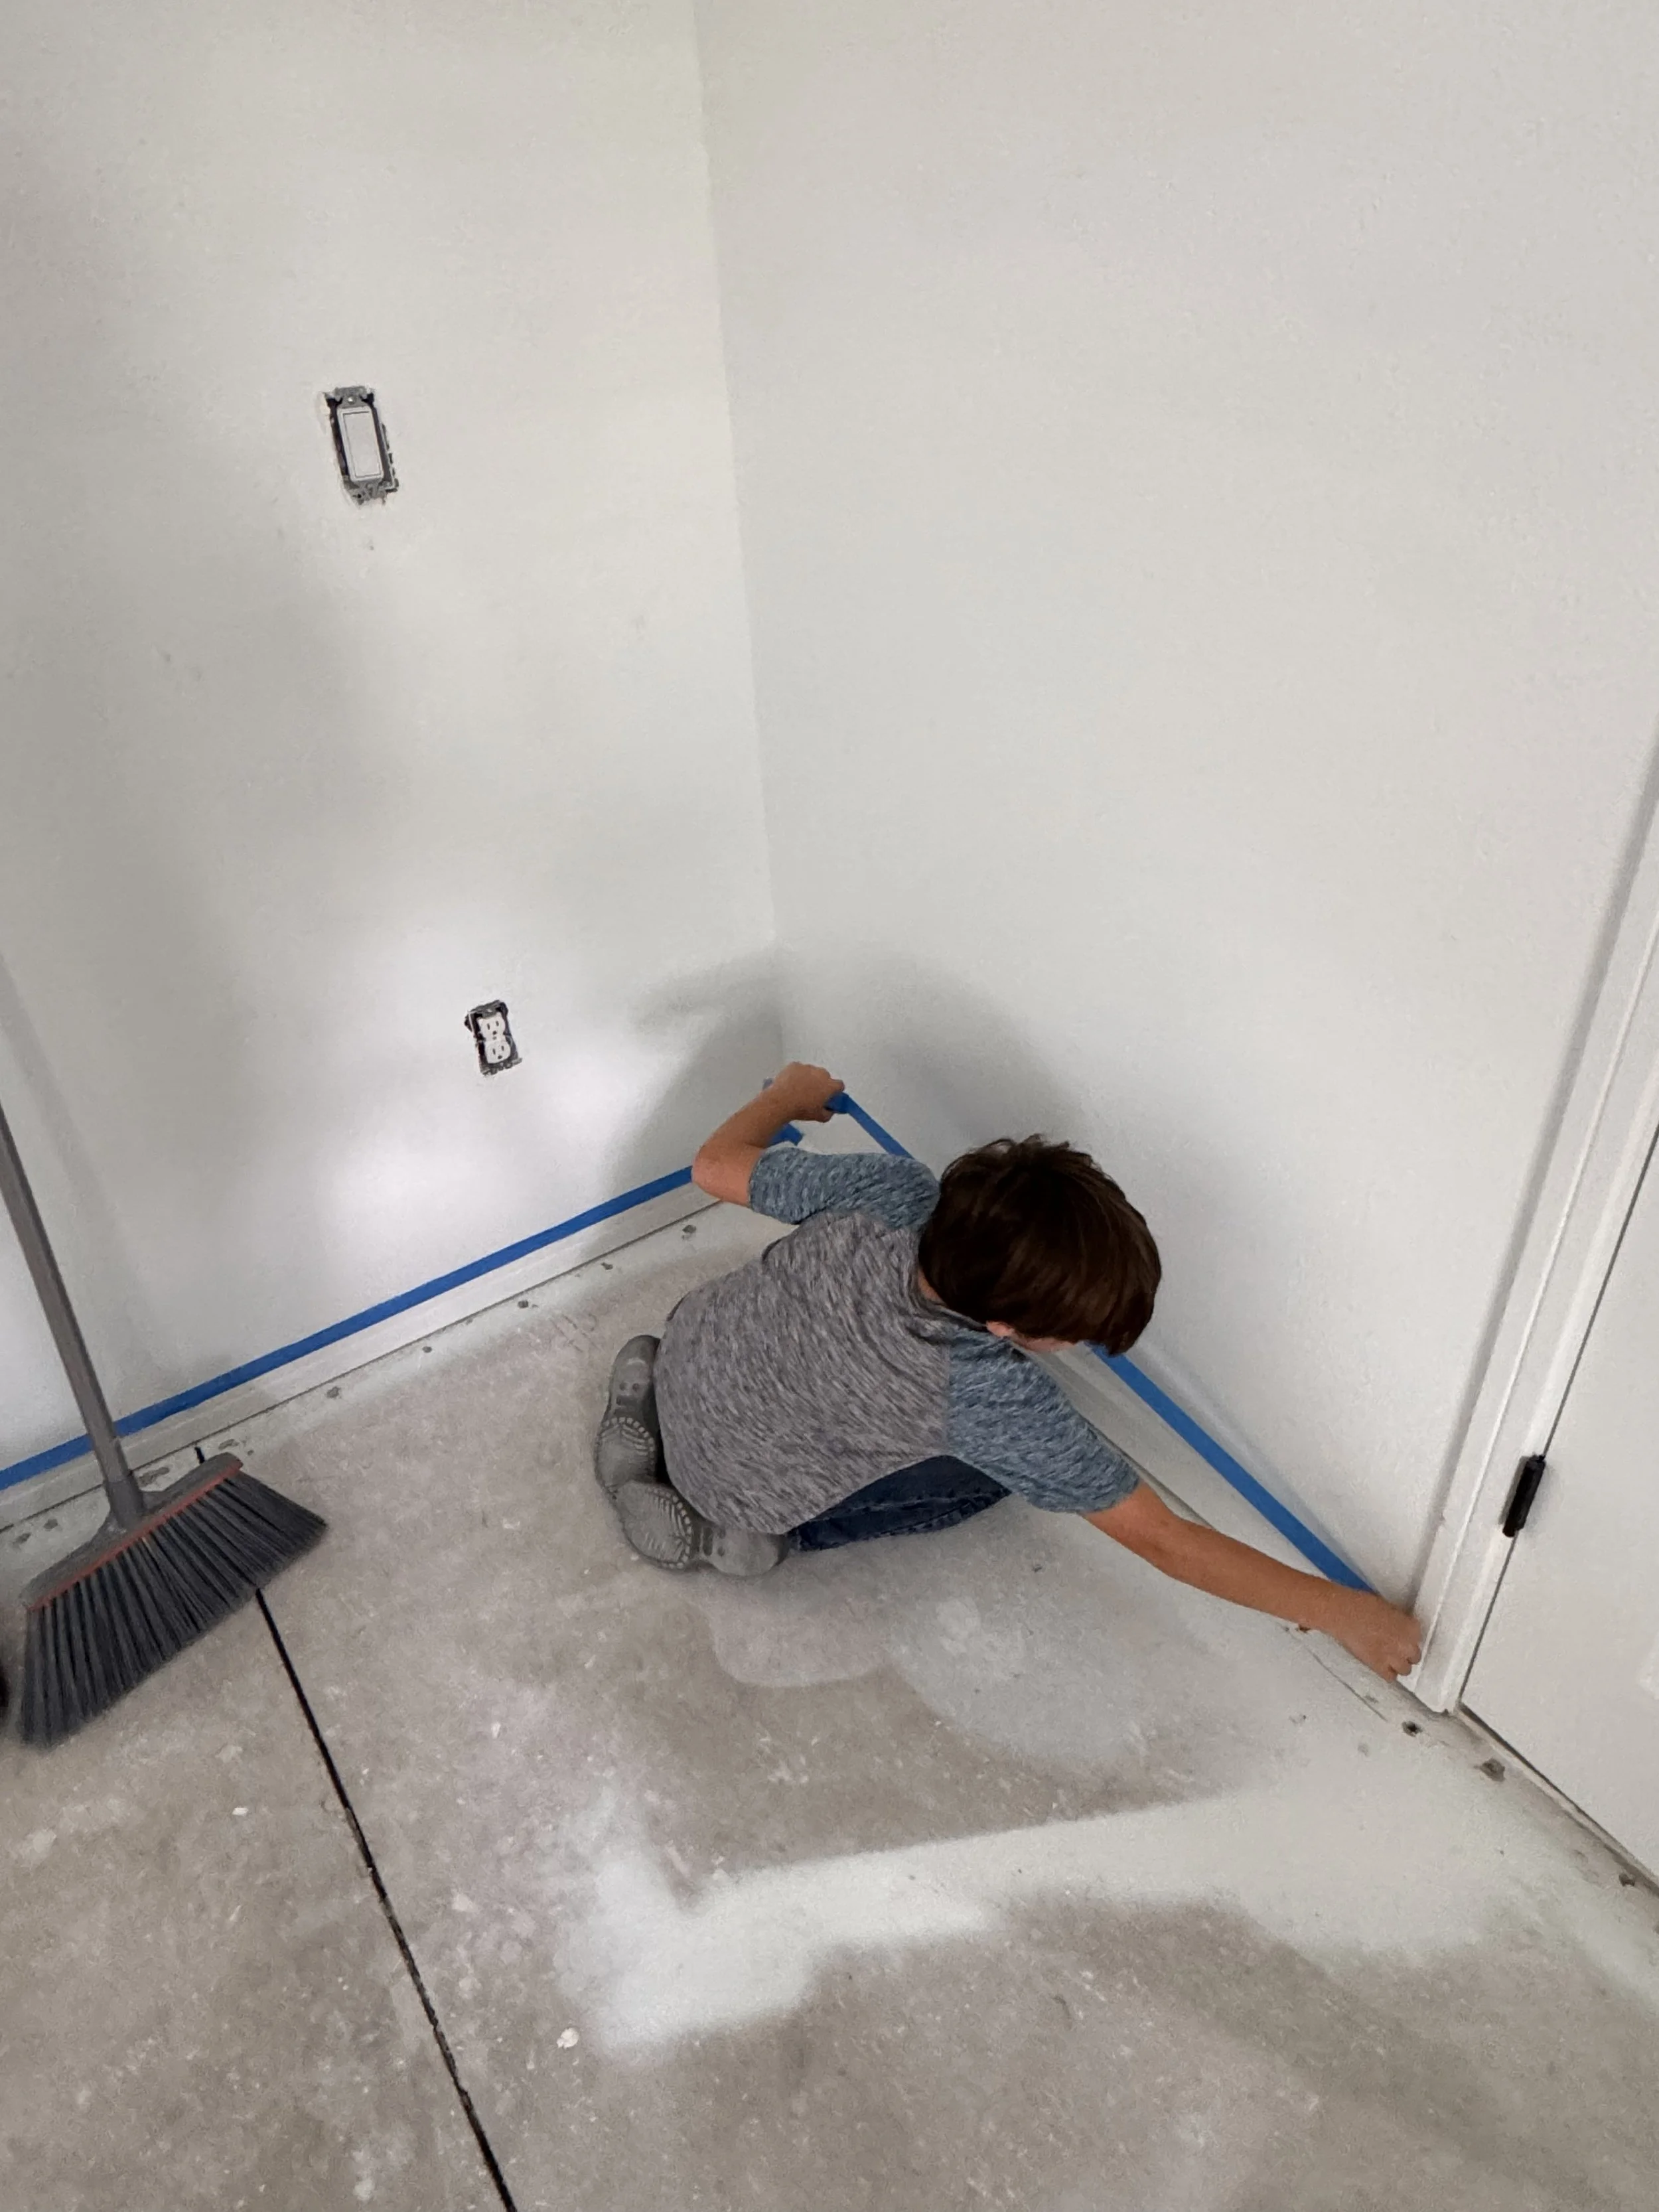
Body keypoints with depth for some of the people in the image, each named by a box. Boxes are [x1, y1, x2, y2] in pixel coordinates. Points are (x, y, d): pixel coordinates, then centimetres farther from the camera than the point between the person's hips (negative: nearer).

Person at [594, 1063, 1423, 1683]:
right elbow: (1162, 1540, -28)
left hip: (693, 1346, 4)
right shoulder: (996, 1403, -36)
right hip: (732, 1481, -4)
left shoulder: (891, 1189, -29)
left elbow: (716, 1167, -12)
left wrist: (790, 1094, 8)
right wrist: (1342, 1610, -19)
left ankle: (648, 1415, 22)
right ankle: (749, 1533, 3)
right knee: (985, 1475, 7)